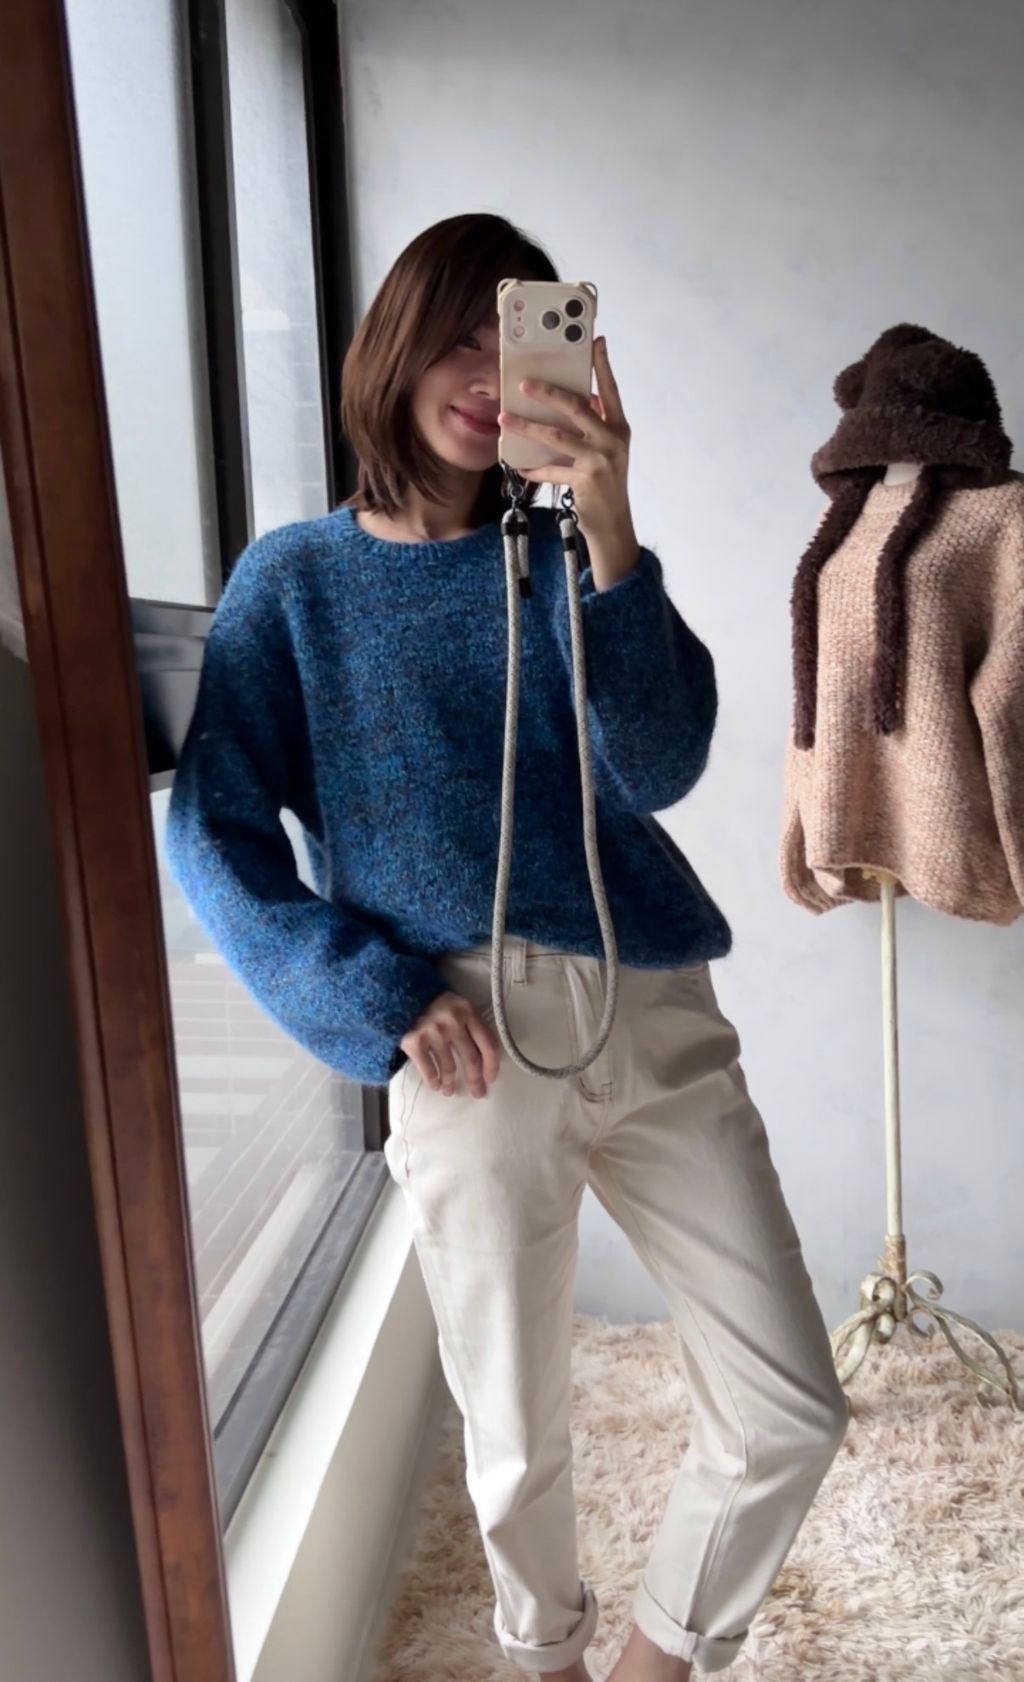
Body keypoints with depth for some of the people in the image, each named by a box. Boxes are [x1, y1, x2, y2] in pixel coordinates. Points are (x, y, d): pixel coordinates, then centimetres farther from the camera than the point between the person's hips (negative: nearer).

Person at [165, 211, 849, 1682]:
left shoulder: (558, 551, 9)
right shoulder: (295, 579, 5)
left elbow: (654, 768, -7)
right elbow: (215, 831, 1)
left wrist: (611, 529, -19)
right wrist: (379, 996, -10)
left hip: (659, 1018, 3)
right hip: (471, 1045, -2)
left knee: (793, 1413, 4)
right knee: (517, 1439, 12)